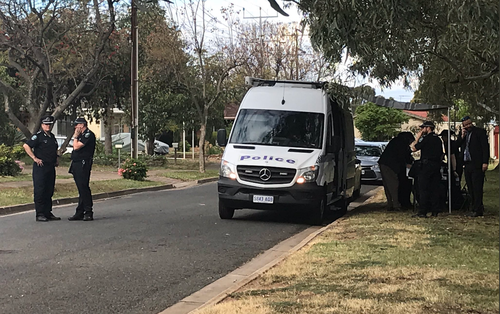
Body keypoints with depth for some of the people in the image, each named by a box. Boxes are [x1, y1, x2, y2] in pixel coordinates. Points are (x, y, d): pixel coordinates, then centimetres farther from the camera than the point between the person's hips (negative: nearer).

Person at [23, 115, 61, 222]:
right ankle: (39, 214, -4)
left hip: (51, 167, 8)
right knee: (39, 191, -6)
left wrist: (55, 160, 19)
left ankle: (48, 213, 17)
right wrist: (34, 158, -16)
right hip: (40, 166, -8)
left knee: (49, 191, 10)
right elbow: (26, 146, -14)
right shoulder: (38, 136, -7)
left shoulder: (52, 137, 16)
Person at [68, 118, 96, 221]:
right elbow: (75, 148, 21)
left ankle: (88, 212, -8)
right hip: (76, 164, 10)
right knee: (81, 189, 10)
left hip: (83, 164, -10)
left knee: (83, 187, -11)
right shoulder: (81, 135, 21)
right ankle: (80, 213, 13)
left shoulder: (89, 135, -10)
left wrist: (75, 137, -5)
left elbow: (76, 147, -15)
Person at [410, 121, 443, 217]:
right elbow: (441, 154, 20)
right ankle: (435, 211, 7)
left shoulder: (425, 138, -9)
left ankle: (423, 212, -8)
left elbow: (413, 148, -9)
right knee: (435, 188, 8)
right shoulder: (438, 139, 16)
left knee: (423, 189, -5)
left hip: (426, 165, -7)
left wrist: (417, 138, 2)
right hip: (436, 165, 7)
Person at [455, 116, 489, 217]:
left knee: (477, 188, -7)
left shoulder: (480, 132, -2)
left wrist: (485, 162, -14)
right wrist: (462, 136, -5)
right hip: (467, 165, 6)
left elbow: (485, 147, -7)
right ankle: (479, 208, 16)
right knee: (471, 189, 8)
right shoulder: (463, 134, 16)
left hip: (477, 165, -6)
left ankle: (478, 210, -6)